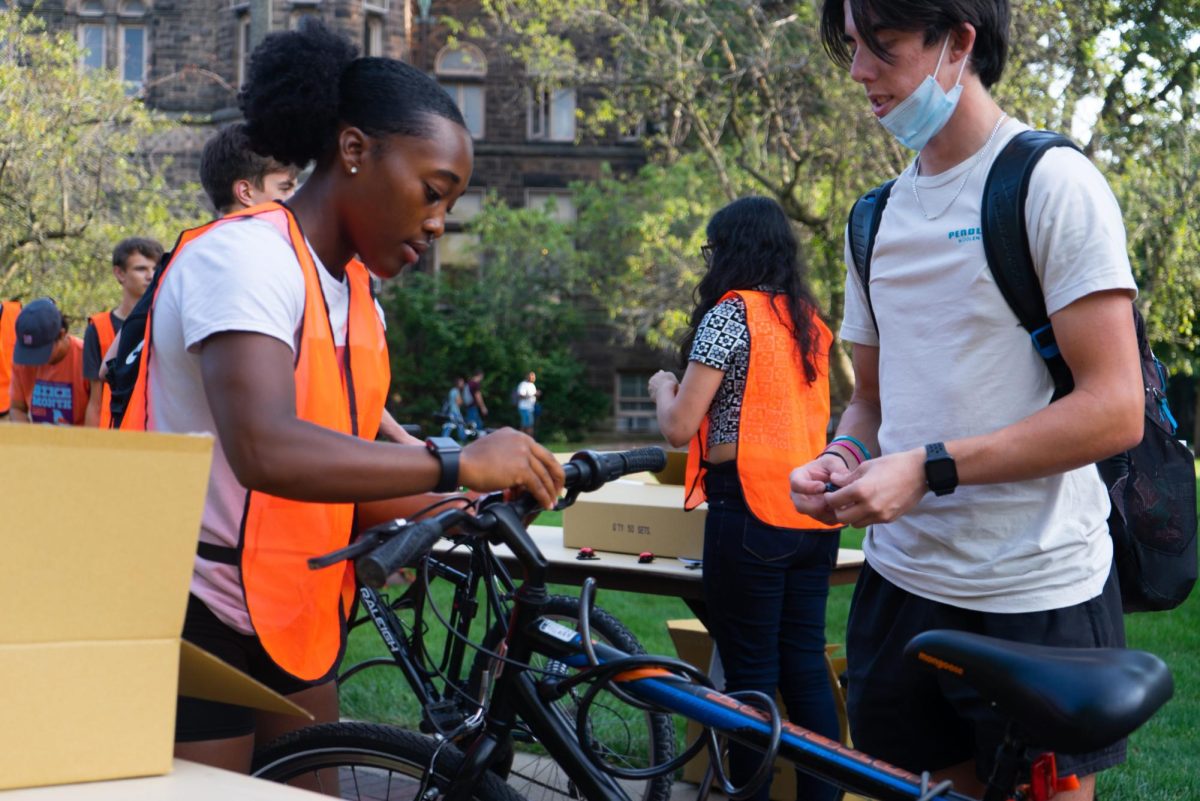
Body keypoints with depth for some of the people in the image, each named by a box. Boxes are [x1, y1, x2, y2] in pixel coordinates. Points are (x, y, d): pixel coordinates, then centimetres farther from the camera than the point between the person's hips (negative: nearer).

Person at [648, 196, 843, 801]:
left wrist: (663, 388, 9)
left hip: (750, 512, -7)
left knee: (749, 672, 0)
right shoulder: (810, 322, 13)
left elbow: (679, 428, -9)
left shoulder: (730, 314, -9)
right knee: (806, 667, 11)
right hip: (813, 515, 7)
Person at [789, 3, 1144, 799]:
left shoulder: (1053, 184, -8)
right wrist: (841, 458, -2)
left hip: (1036, 600, -5)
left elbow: (1115, 411, -15)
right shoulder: (876, 216, 12)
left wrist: (927, 468, -20)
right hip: (901, 578, 6)